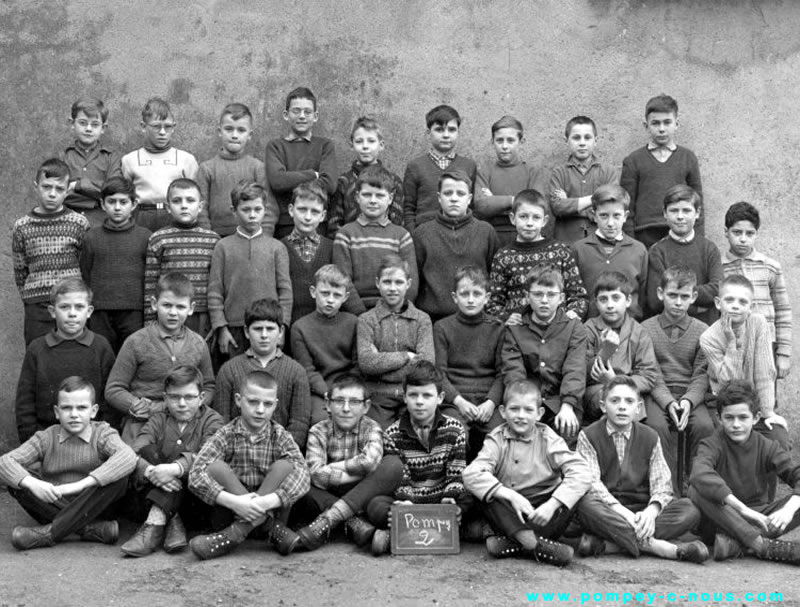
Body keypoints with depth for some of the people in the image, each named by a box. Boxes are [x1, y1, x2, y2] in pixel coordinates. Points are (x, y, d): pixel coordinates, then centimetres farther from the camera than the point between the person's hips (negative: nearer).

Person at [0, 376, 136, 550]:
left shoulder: (102, 434, -6)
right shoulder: (46, 438, 0)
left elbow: (128, 457, -28)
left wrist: (81, 484, -35)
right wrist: (32, 483, -33)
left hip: (90, 508, -2)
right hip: (52, 507, 2)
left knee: (119, 476, -28)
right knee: (17, 479, -20)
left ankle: (49, 532, -27)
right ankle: (90, 529, -26)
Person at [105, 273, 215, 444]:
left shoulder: (198, 344, 8)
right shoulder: (136, 343, -1)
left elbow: (208, 386, 19)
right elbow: (113, 390, 1)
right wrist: (137, 406, -14)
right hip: (141, 425, -2)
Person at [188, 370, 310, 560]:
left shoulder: (280, 436, -2)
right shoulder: (226, 435, -4)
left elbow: (302, 475, -19)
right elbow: (196, 475, -19)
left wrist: (268, 501, -36)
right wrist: (233, 502, -34)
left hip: (270, 508, 0)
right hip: (233, 509, 0)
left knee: (285, 466, -21)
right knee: (215, 467, -22)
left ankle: (238, 532, -28)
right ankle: (272, 530, -26)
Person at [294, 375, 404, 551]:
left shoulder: (371, 429, -3)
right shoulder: (319, 431, -3)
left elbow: (370, 461, -26)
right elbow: (316, 475, -20)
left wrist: (330, 469, -16)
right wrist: (360, 472, -19)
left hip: (364, 499, 0)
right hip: (327, 498, 0)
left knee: (393, 465, -25)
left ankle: (327, 521, -32)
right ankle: (355, 523, -33)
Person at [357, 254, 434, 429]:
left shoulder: (422, 319, 8)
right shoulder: (366, 320, 6)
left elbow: (427, 362, -6)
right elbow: (365, 363, -9)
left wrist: (382, 360, -7)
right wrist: (407, 356, -6)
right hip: (379, 396, 0)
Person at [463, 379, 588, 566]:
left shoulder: (549, 440, -2)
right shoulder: (496, 440, -2)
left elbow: (580, 473, -16)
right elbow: (471, 474, -20)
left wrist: (552, 505, -28)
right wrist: (511, 496, -31)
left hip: (542, 512, 0)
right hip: (509, 514, 0)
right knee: (484, 492, -26)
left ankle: (513, 544, -34)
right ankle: (534, 544, -41)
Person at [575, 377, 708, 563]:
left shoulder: (650, 437, 11)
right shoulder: (588, 436, 1)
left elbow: (662, 483, 2)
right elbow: (591, 483, -11)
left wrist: (651, 511, -21)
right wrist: (622, 512, -26)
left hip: (641, 512, 4)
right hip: (608, 512, -4)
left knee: (690, 510, -21)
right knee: (587, 507, -36)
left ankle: (608, 544, -33)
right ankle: (655, 546, -34)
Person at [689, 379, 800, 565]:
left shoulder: (767, 448, -1)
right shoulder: (712, 445, -11)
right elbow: (700, 474, -34)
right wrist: (743, 509, -41)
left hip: (758, 519, 3)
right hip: (723, 520, -2)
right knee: (696, 491, -32)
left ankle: (736, 543, -33)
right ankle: (765, 546, -36)